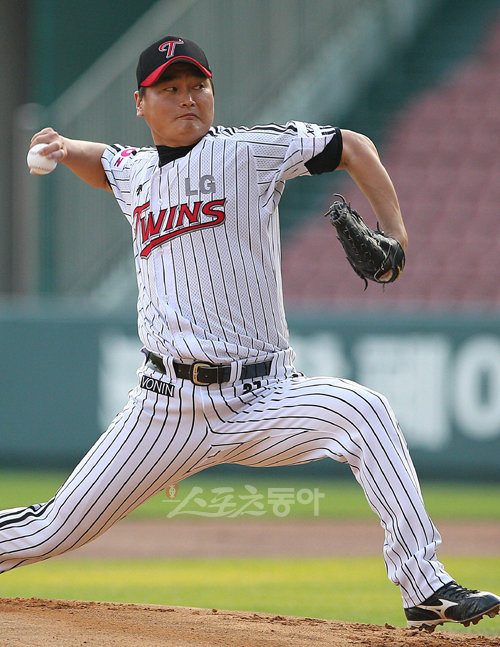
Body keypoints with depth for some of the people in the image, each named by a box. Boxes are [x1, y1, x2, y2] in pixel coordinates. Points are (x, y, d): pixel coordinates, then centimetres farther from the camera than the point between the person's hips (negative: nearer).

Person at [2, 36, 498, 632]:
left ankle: (424, 588, -31)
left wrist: (393, 231, -7)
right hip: (168, 404, 3)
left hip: (263, 398, -3)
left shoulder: (251, 151, -3)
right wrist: (63, 149, 14)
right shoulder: (132, 172, 11)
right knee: (54, 531, 1)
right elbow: (102, 162, 36)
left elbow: (352, 146, 5)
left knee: (361, 410, -31)